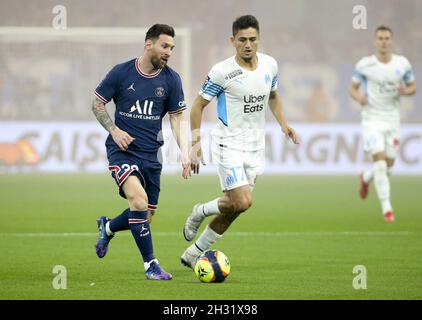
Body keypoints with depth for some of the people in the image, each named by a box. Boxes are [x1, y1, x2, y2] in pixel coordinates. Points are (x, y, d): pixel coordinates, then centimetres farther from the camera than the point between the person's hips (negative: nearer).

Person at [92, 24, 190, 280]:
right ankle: (150, 264, -14)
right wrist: (114, 129, -11)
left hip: (151, 153, 4)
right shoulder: (122, 72, -6)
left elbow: (177, 118, 5)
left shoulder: (171, 79, 1)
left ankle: (107, 228, 40)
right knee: (139, 200, -25)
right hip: (122, 150, -4)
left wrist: (185, 153, -7)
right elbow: (97, 104, 5)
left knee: (147, 215, 7)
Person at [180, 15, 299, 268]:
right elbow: (199, 104, -6)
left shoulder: (270, 65, 2)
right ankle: (202, 211, 13)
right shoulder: (222, 71, -14)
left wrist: (283, 123, 7)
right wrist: (196, 142, -12)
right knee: (242, 203, -19)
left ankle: (193, 254, 23)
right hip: (229, 144, -6)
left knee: (233, 209, 7)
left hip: (255, 146, 6)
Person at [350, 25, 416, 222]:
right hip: (372, 119, -3)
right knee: (380, 163, -16)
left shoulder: (403, 64, -1)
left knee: (389, 166, 10)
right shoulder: (364, 65, -7)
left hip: (392, 120, 3)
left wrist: (405, 91, -14)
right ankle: (387, 208, -10)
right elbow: (353, 88, 2)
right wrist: (359, 97, -20)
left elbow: (413, 87, 10)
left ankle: (366, 178, 44)